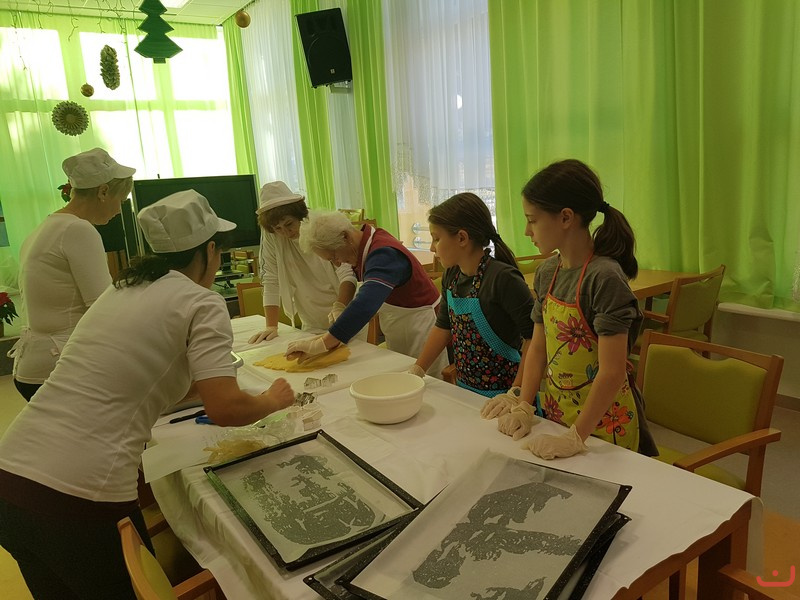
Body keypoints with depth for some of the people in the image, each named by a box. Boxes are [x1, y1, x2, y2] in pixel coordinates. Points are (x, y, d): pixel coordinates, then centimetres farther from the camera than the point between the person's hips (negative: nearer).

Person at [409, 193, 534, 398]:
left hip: (501, 396, -7)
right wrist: (416, 371, 13)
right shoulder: (451, 276, 2)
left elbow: (534, 337, -23)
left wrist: (516, 393, -24)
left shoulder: (503, 278, -22)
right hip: (464, 389, 7)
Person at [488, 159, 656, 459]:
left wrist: (575, 438, -22)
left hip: (602, 422, -6)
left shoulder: (605, 277, -23)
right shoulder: (547, 273, 0)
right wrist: (524, 407, -2)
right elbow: (538, 347, 5)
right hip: (556, 412, 6)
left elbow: (612, 372, -24)